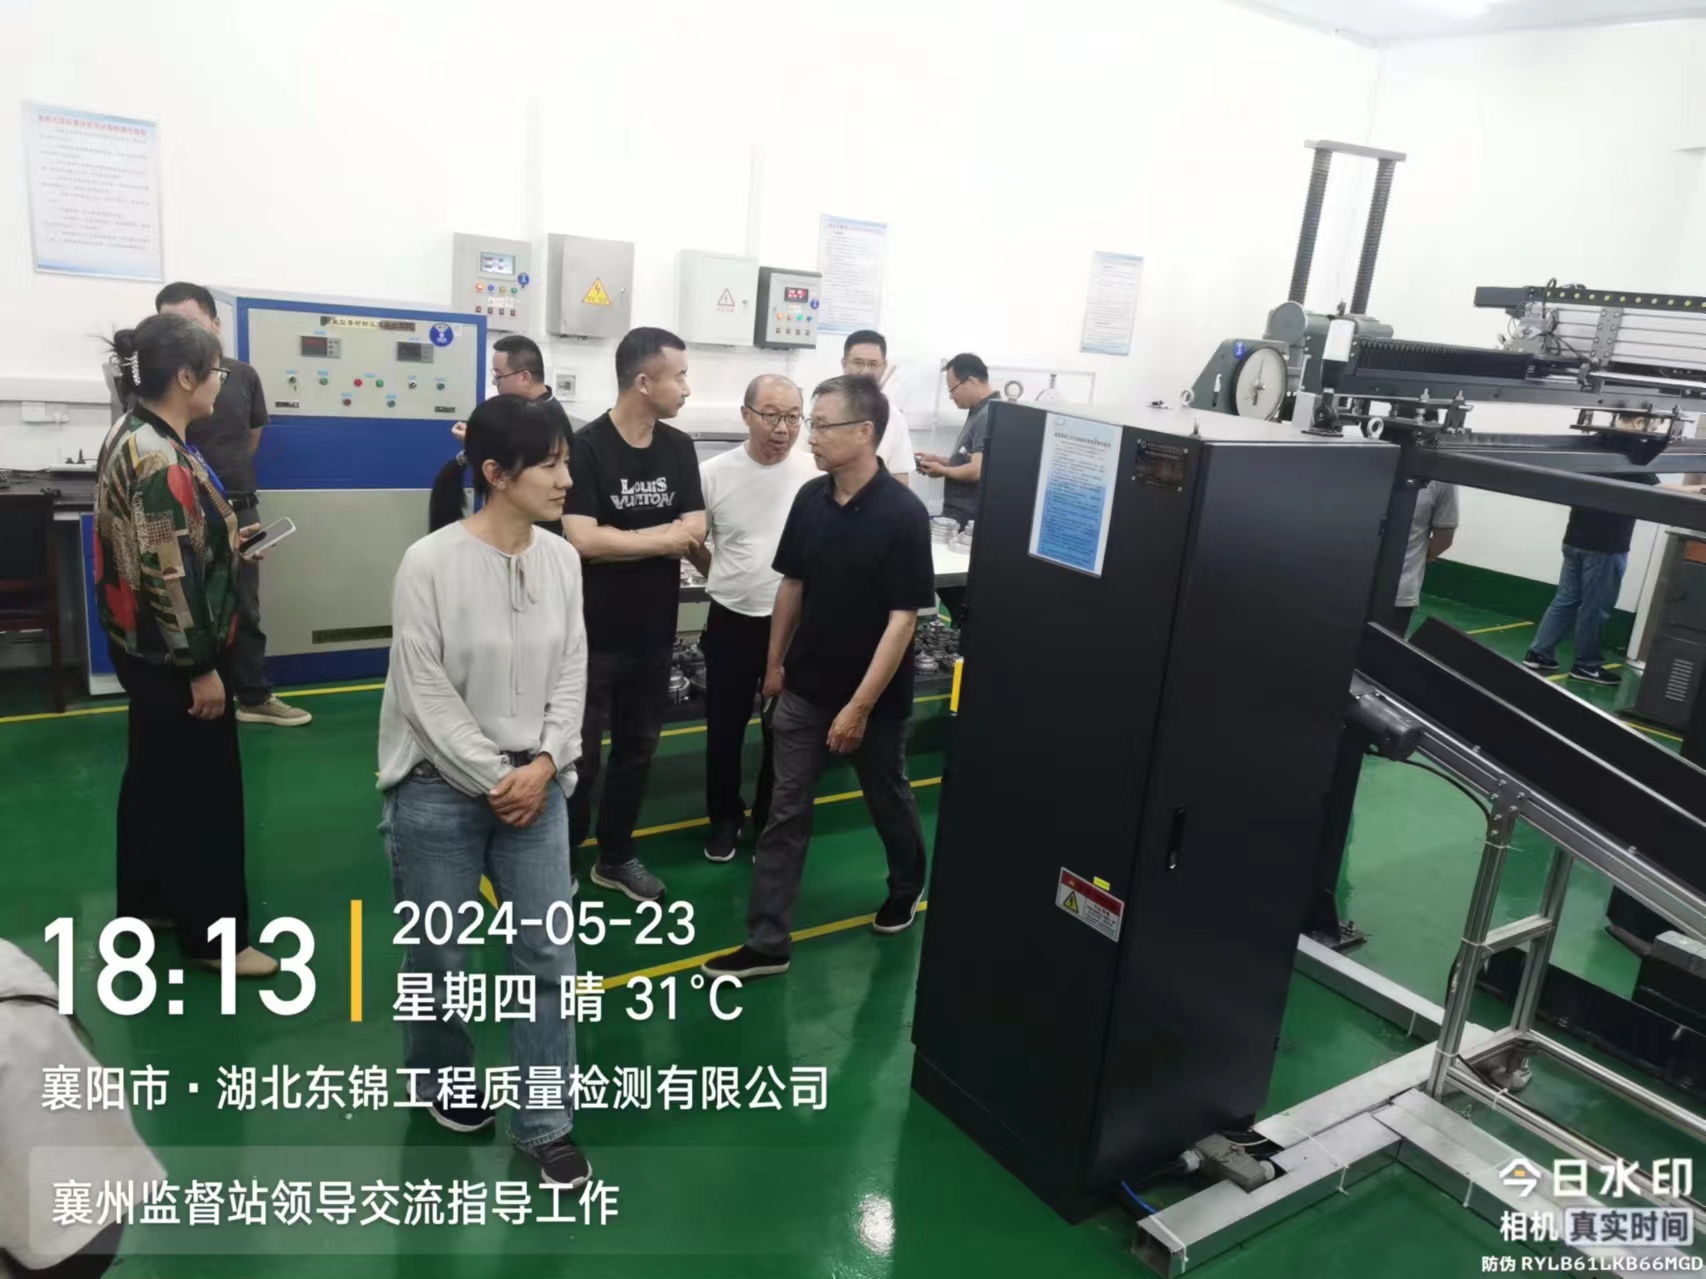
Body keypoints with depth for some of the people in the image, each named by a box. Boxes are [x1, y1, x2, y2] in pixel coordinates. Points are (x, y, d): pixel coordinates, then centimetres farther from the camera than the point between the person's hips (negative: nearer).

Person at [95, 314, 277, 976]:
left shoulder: (132, 435, 7)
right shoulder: (161, 460, -25)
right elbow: (170, 577, -25)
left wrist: (225, 537, 18)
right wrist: (202, 666, -21)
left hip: (142, 644, 10)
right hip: (172, 654, -10)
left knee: (154, 774, 21)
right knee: (202, 789, 1)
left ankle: (145, 901, 37)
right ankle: (213, 934, 14)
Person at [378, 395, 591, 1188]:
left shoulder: (562, 560, -1)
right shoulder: (430, 564, -15)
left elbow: (571, 674, 3)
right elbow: (426, 695, -14)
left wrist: (542, 767, -9)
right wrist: (492, 782, -12)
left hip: (535, 786, 4)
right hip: (440, 791, -4)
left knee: (549, 956, 6)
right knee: (441, 958, 13)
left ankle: (544, 1125, 22)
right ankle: (442, 1083, 42)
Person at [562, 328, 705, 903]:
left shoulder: (679, 448, 4)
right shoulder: (586, 447, -13)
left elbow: (696, 530, -4)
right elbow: (582, 539, -22)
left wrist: (620, 539, -17)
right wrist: (661, 538, -11)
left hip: (654, 633, 6)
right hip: (593, 634, -5)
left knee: (637, 750, 16)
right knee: (579, 755, 5)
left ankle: (615, 856, 32)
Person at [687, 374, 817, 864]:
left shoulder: (818, 473, -11)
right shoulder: (714, 474, -8)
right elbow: (691, 542, 7)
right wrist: (725, 579, 10)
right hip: (732, 621, 1)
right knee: (724, 728, 13)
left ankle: (771, 823, 32)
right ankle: (725, 818, 33)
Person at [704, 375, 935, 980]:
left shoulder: (903, 513, -19)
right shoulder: (810, 499, -2)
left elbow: (903, 618, -19)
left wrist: (860, 706, -19)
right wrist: (775, 663, 13)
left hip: (875, 697, -4)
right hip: (805, 689, 5)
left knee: (888, 800, 18)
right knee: (785, 814, 5)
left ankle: (907, 886, 46)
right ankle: (767, 942, 13)